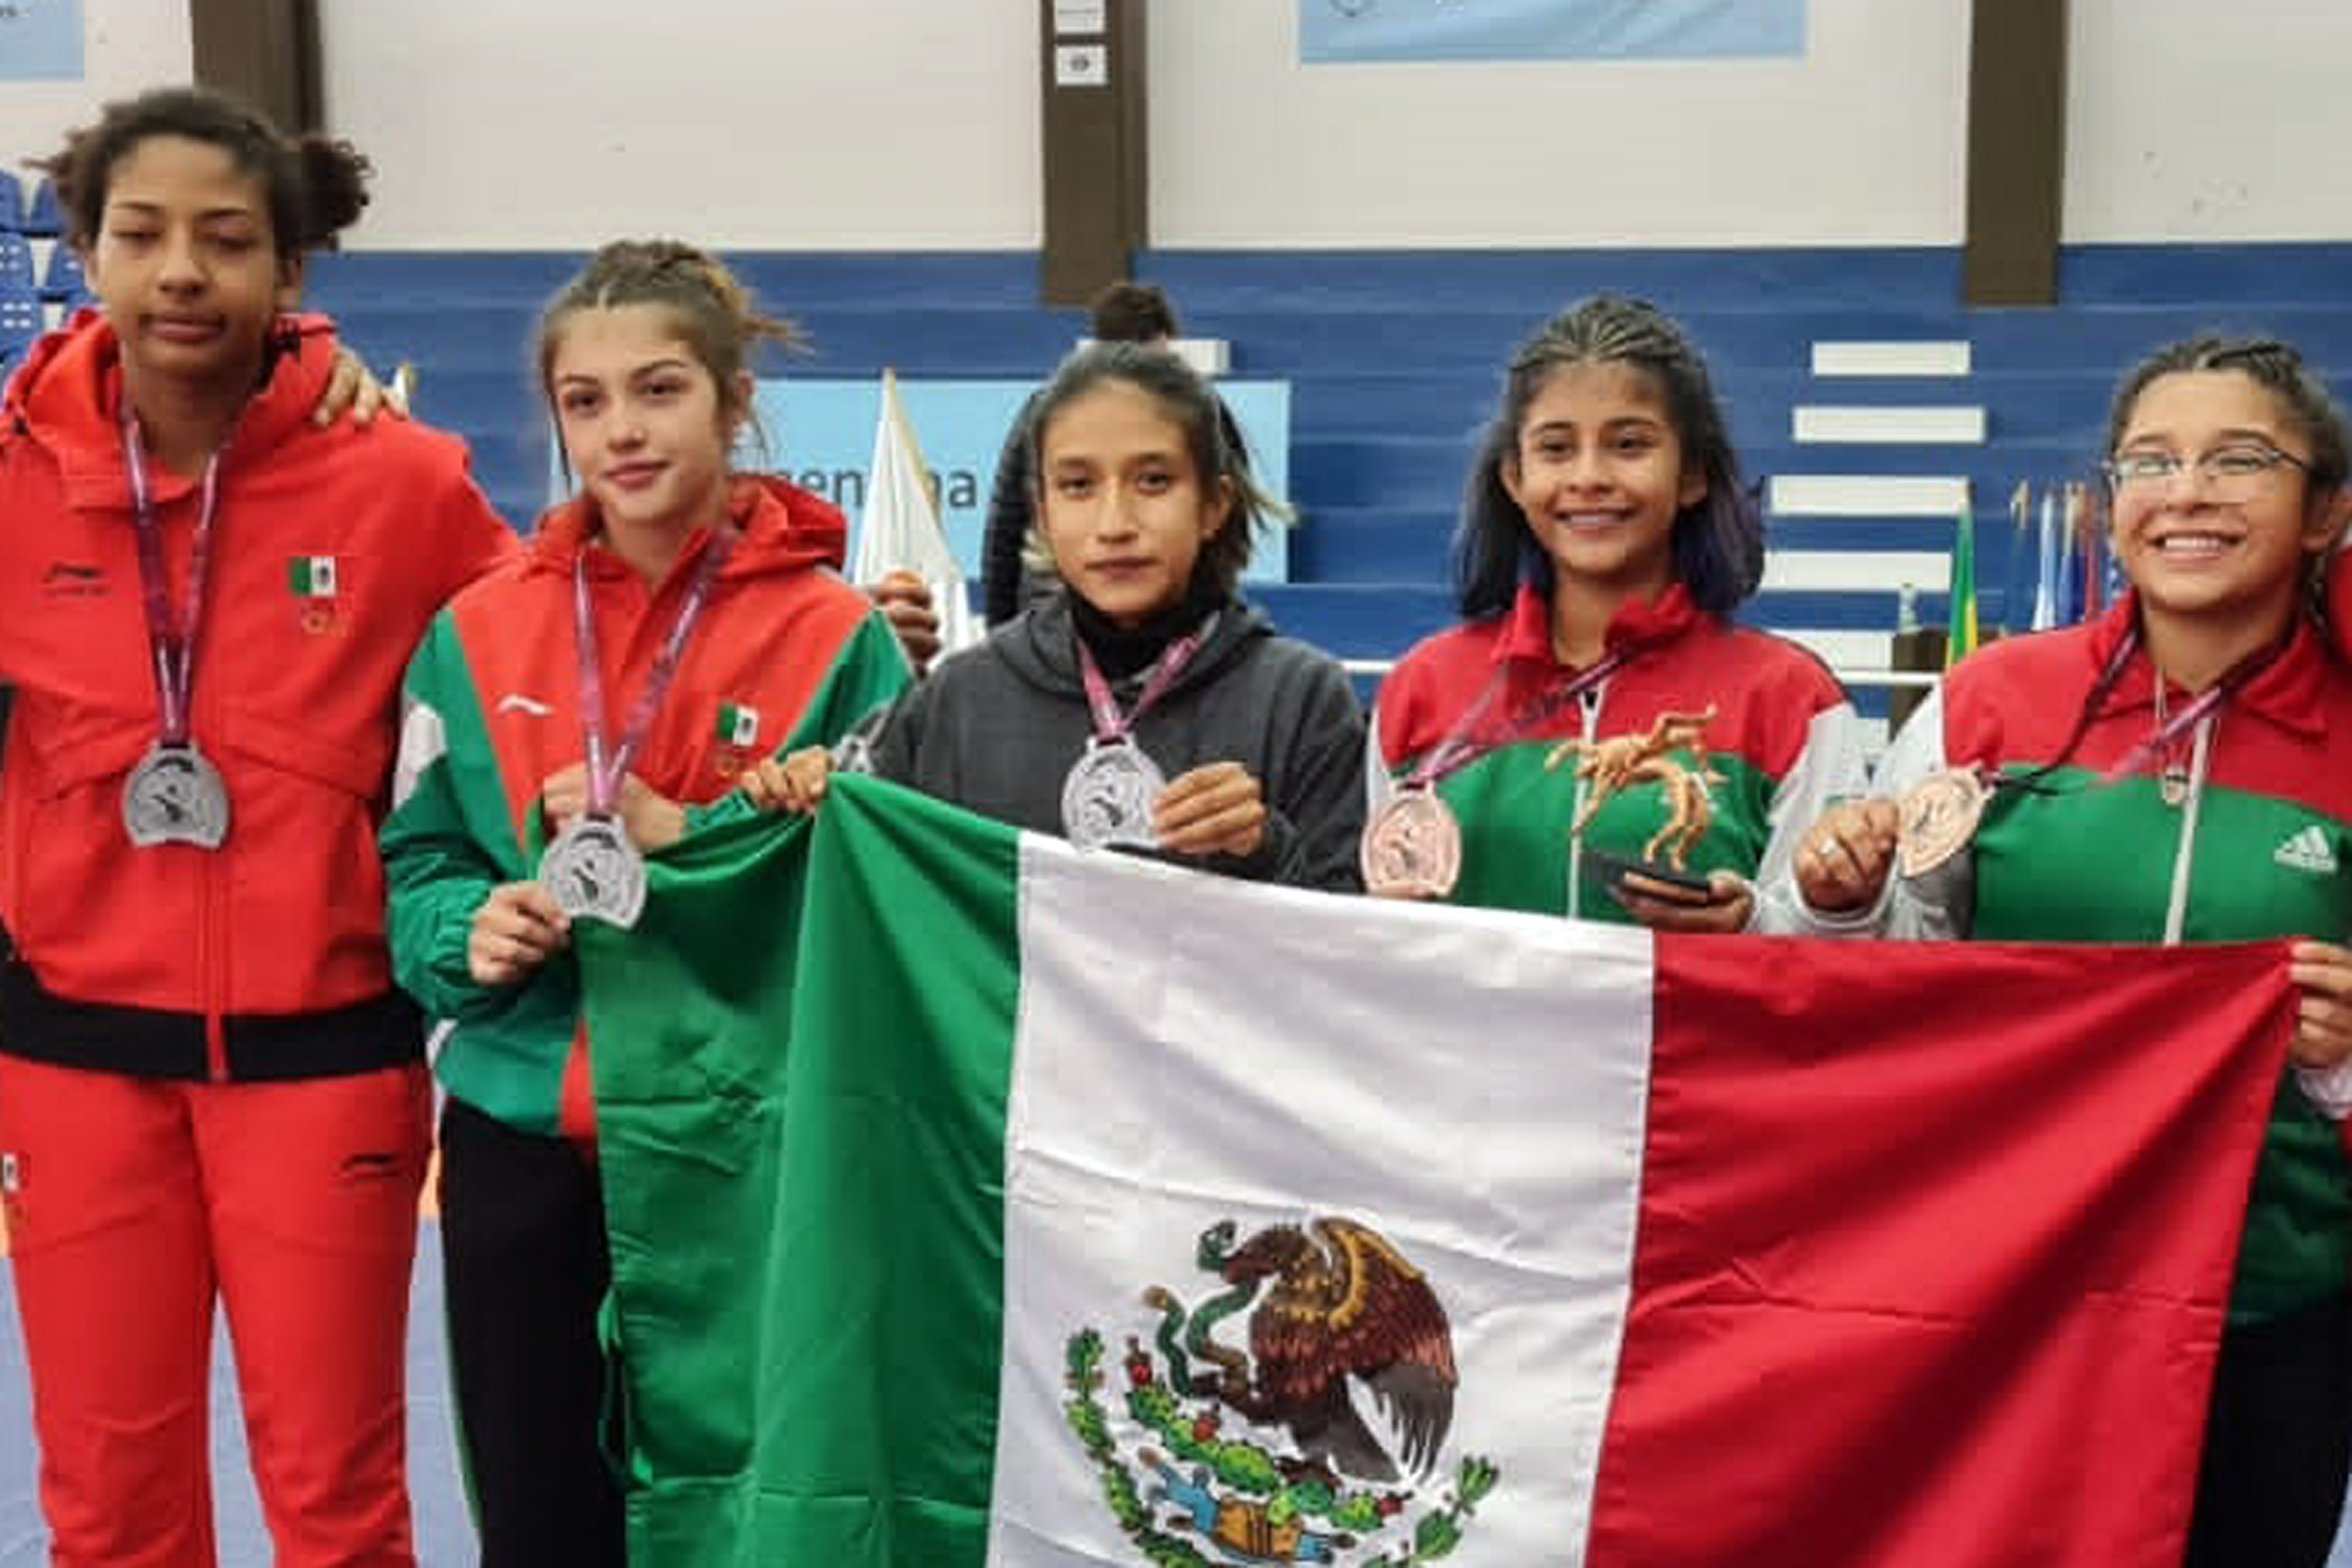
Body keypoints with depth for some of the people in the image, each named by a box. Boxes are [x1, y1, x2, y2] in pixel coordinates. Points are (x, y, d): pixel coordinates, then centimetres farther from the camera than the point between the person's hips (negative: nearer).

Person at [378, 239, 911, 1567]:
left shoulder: (836, 636, -6)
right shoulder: (478, 632, 3)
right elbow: (415, 868, 8)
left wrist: (682, 839, -18)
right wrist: (468, 930, -13)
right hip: (519, 1143, 3)